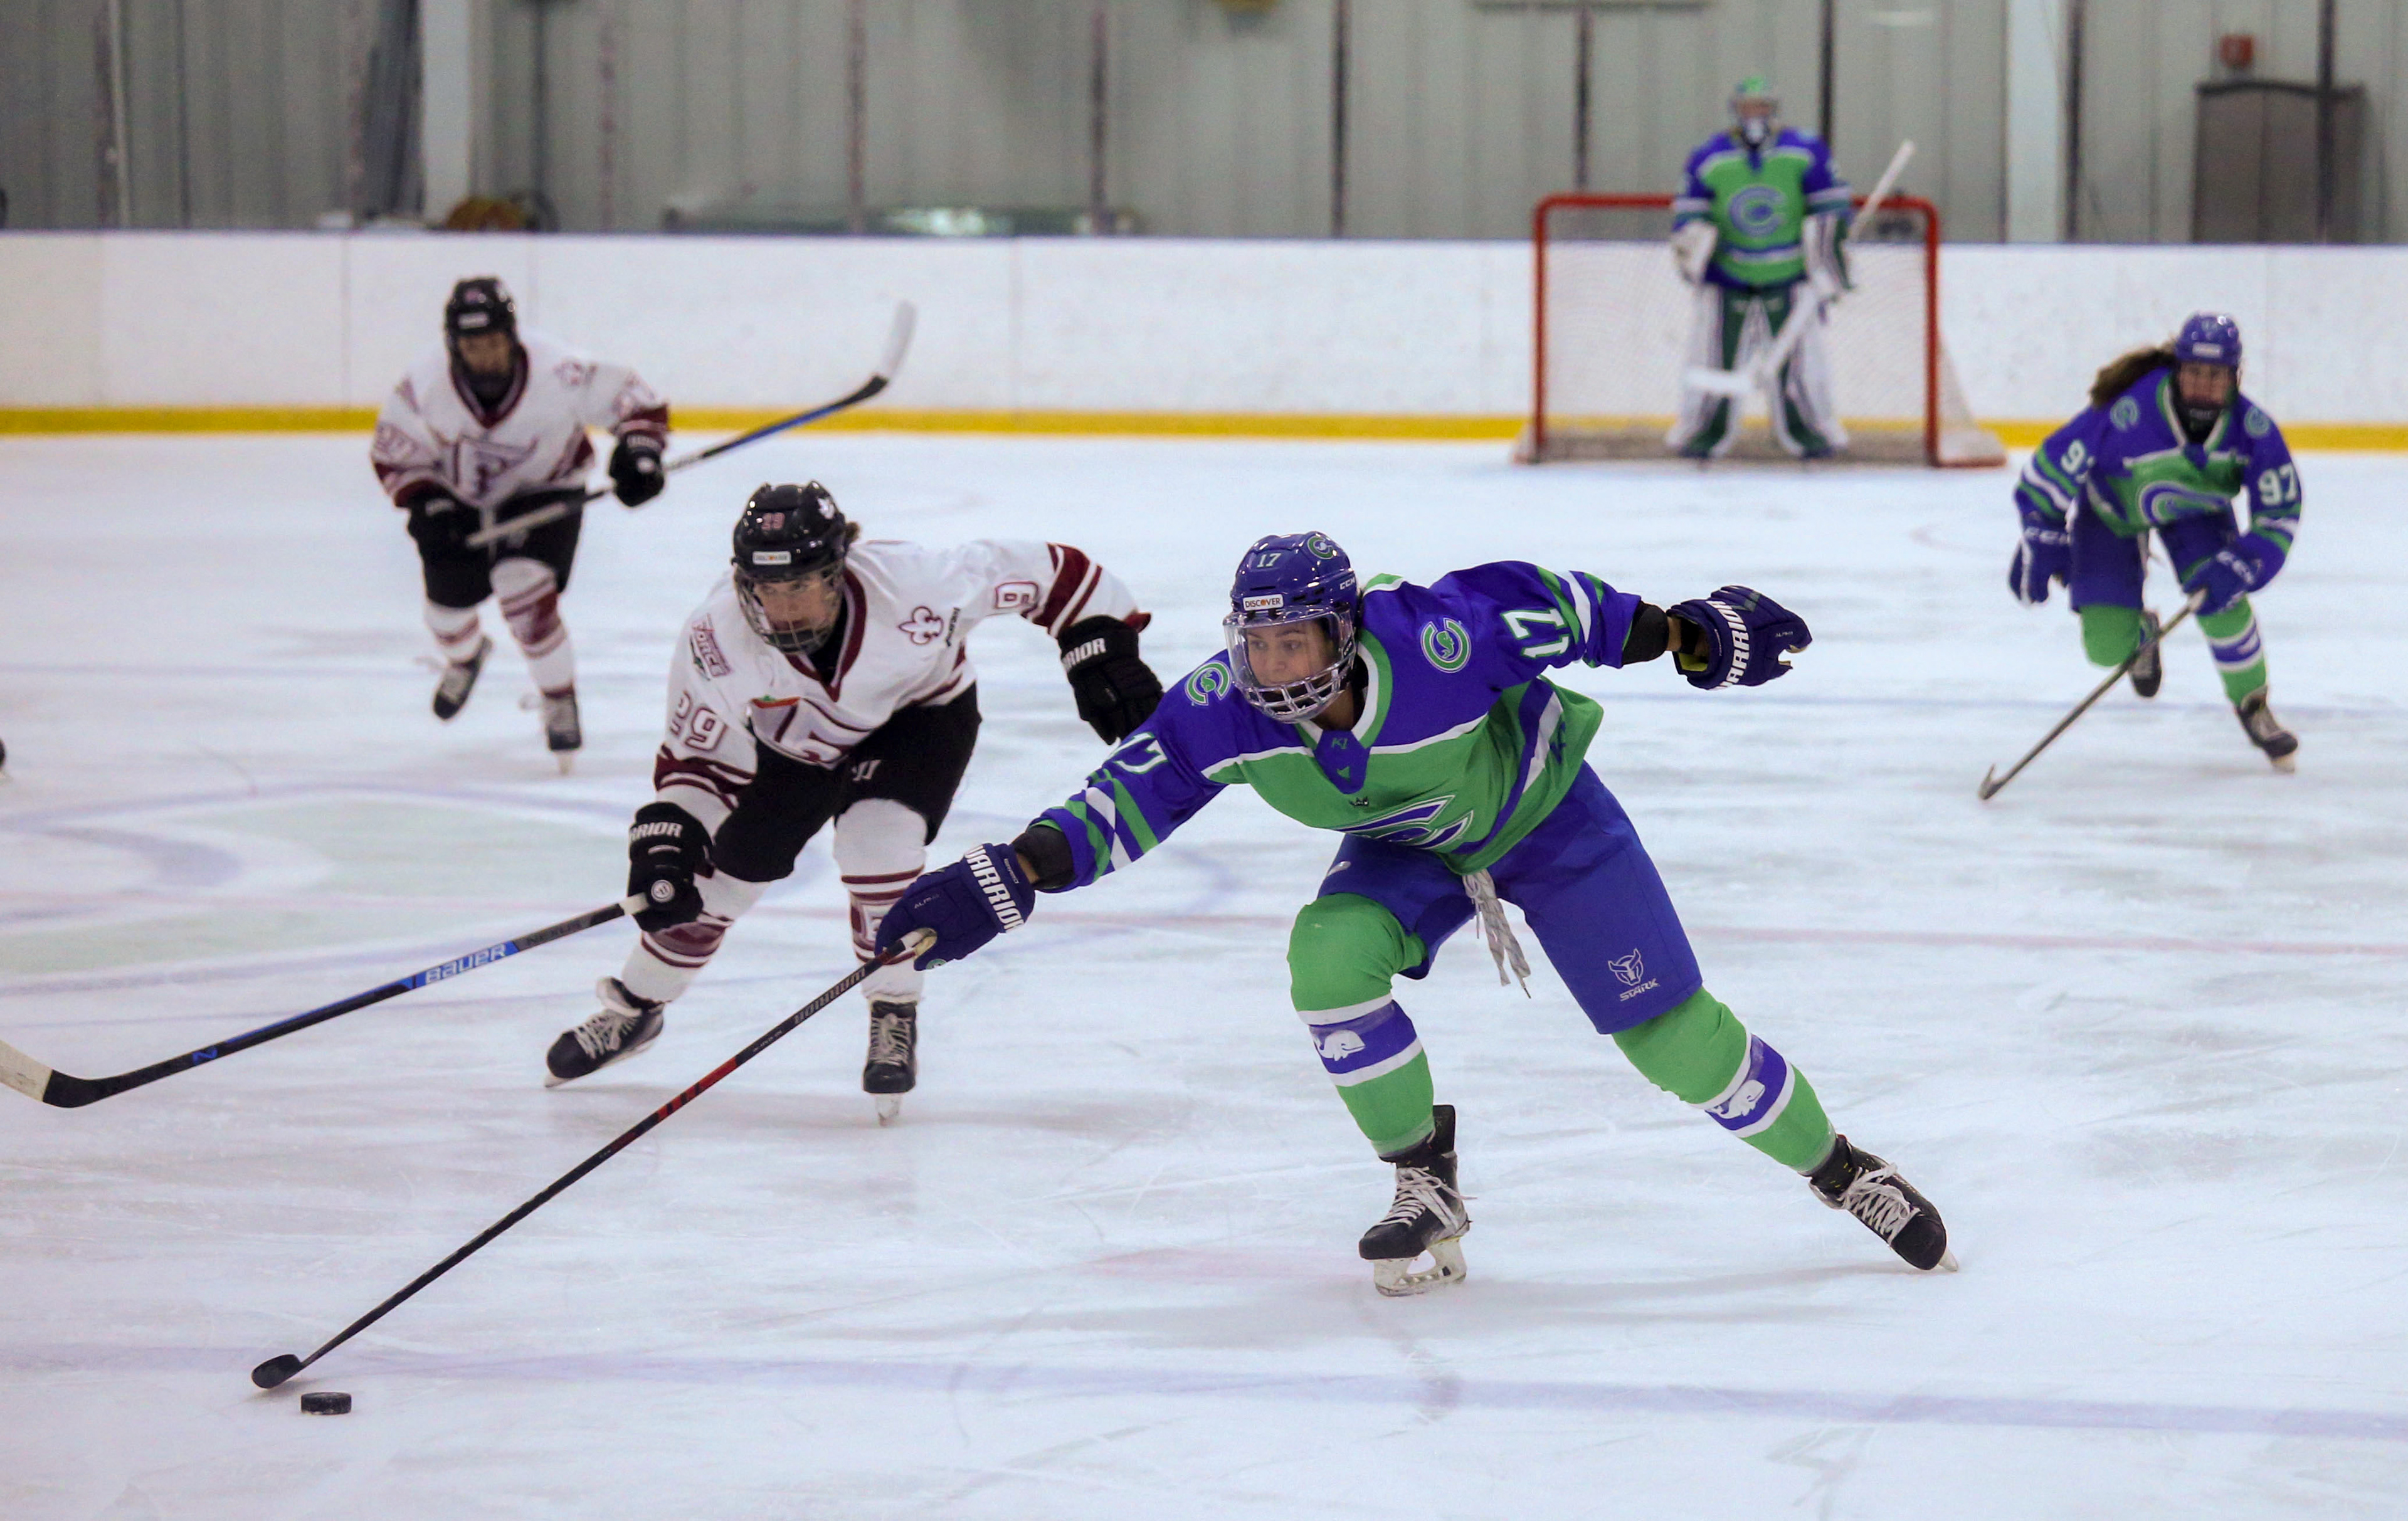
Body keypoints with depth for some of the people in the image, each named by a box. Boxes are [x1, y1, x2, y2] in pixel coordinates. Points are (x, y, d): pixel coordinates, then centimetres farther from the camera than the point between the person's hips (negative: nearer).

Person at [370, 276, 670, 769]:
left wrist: (638, 454, -35)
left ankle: (561, 701, -1)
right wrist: (428, 505, -26)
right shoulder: (424, 388, -28)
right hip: (460, 499, 3)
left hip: (544, 493, -3)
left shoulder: (559, 374, -32)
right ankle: (465, 657, 52)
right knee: (447, 604, 12)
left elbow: (638, 402, -19)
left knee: (523, 588, -24)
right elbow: (393, 457, -12)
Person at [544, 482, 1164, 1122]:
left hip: (920, 715, -2)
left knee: (876, 839, -27)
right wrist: (664, 842, -30)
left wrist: (1103, 656, -25)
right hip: (795, 742, 2)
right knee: (722, 870, 2)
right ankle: (633, 1009, 28)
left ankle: (895, 1016, -6)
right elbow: (696, 757, -18)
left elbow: (1051, 572, -27)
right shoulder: (715, 637, -32)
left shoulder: (907, 583, -40)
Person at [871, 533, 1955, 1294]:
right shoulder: (1222, 712, -27)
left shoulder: (1437, 642, -38)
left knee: (1670, 1031, -9)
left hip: (1546, 813, -4)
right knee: (1330, 953, -26)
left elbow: (1543, 604, -24)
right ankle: (1428, 1191, -9)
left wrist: (1689, 634, -14)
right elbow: (1128, 797, -21)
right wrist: (1008, 879, -32)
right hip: (1411, 850, 4)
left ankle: (1840, 1170, 13)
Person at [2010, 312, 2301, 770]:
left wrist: (2239, 568, -35)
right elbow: (2055, 463, -27)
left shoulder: (2252, 429, -30)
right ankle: (2140, 634, 31)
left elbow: (2279, 514, -21)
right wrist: (2041, 540, -24)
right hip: (2112, 506, -2)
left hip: (2195, 508, 2)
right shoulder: (2129, 413, -40)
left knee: (2221, 597, -24)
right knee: (2107, 647, -11)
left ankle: (2253, 707, 2)